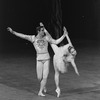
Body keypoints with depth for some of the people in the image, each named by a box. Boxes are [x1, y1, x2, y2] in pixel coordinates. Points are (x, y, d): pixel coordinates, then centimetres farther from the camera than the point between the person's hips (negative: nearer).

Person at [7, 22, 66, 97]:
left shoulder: (46, 37, 2)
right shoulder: (33, 38, -2)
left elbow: (56, 42, 3)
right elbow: (22, 35, -6)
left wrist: (64, 35, -4)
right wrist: (12, 32, -13)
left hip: (47, 59, 0)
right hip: (39, 59, 0)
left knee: (45, 76, -7)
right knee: (39, 78, 2)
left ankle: (40, 92, 4)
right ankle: (44, 85, 36)